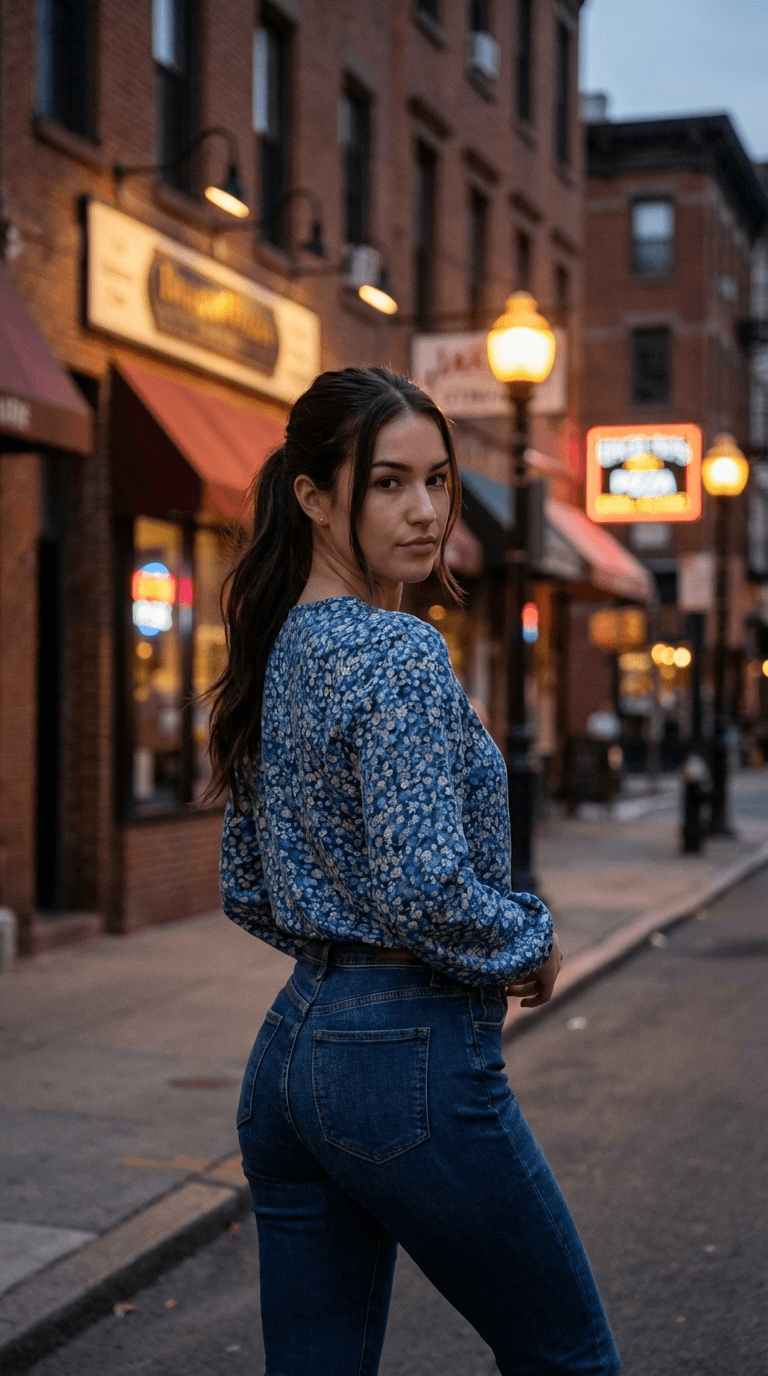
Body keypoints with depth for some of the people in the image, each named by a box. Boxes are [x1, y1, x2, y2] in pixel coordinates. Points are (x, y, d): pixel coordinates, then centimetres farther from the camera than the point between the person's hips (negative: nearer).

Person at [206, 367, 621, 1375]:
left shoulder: (278, 652, 10)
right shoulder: (400, 654, -17)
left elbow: (248, 894, 17)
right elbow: (425, 887, -26)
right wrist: (531, 947, -9)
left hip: (286, 1054, 9)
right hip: (411, 1060, -9)